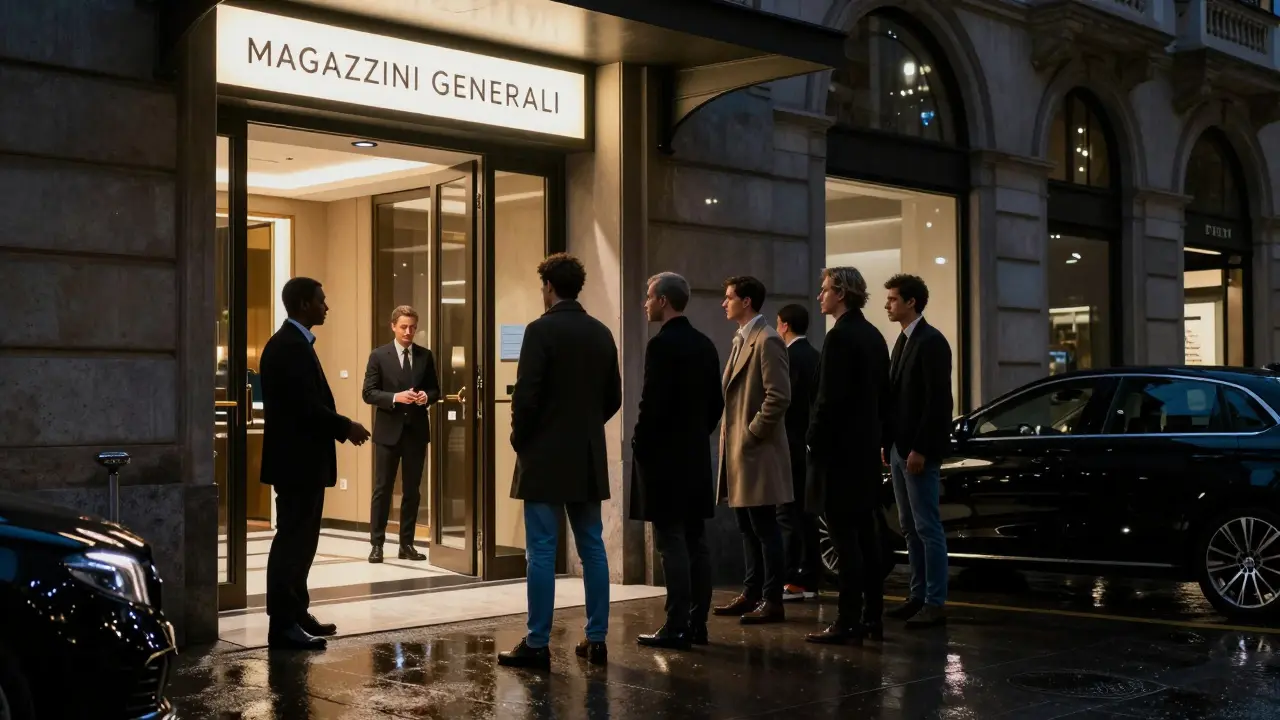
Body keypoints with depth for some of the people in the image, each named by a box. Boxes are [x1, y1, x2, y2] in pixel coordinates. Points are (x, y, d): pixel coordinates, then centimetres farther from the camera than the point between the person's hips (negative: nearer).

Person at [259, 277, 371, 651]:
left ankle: (296, 614, 24)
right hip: (298, 460, -11)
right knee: (292, 539, -7)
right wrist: (346, 427, -13)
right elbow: (306, 406, -24)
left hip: (302, 458, 11)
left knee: (299, 538, 16)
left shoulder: (293, 343, 16)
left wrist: (339, 428, 7)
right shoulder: (291, 346, -17)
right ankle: (282, 624, -3)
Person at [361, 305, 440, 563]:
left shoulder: (425, 356, 7)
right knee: (382, 489, 1)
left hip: (416, 430, 3)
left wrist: (427, 396, -11)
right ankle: (376, 544, 7)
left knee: (412, 490, 8)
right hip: (388, 430, -3)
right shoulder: (379, 356, -2)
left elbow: (435, 389, 11)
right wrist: (395, 397, -20)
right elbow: (368, 393, -6)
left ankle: (406, 544, 15)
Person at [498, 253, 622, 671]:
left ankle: (537, 644, 2)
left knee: (542, 551, -2)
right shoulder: (601, 333, 7)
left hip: (546, 457, -6)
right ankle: (596, 640, 13)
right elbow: (613, 398, 11)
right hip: (589, 458, 6)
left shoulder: (541, 330, -12)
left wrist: (519, 439, -1)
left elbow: (526, 394, -16)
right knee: (592, 548, 10)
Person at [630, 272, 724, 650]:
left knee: (672, 543, -6)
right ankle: (697, 623, 14)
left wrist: (639, 446, -7)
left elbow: (653, 404, -18)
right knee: (696, 541, 10)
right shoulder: (705, 345, 11)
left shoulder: (662, 344, -14)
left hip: (664, 457, -8)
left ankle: (677, 627, -4)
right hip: (696, 456, 8)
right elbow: (716, 403, 14)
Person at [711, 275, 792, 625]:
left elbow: (779, 397, -20)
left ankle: (772, 601, 2)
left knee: (765, 528, -4)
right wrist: (731, 435, 14)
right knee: (748, 528, 14)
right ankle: (751, 594, 22)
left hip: (758, 450, -10)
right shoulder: (741, 339, 16)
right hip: (739, 450, 10)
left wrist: (752, 433, -15)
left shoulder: (767, 341, -13)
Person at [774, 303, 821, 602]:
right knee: (806, 513, 11)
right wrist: (812, 436, 18)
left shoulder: (788, 357, -13)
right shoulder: (815, 356, 13)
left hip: (790, 444, -9)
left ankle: (791, 582, -7)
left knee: (788, 513, -7)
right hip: (810, 443, 9)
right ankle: (809, 580, 14)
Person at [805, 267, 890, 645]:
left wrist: (814, 440, -9)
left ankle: (848, 622, -4)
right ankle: (872, 617, 17)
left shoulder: (839, 337, -15)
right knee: (866, 535, 12)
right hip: (867, 448, 9)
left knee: (845, 539, -6)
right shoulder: (874, 335, 13)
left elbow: (829, 398, -19)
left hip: (839, 450, -9)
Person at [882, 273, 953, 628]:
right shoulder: (903, 341, 15)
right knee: (910, 528, 11)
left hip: (919, 451, -9)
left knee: (927, 527, -5)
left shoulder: (931, 342, -12)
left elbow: (938, 400, -17)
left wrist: (920, 449, -20)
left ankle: (935, 603, -1)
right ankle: (918, 596, 17)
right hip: (899, 448, 9)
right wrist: (888, 443, 12)